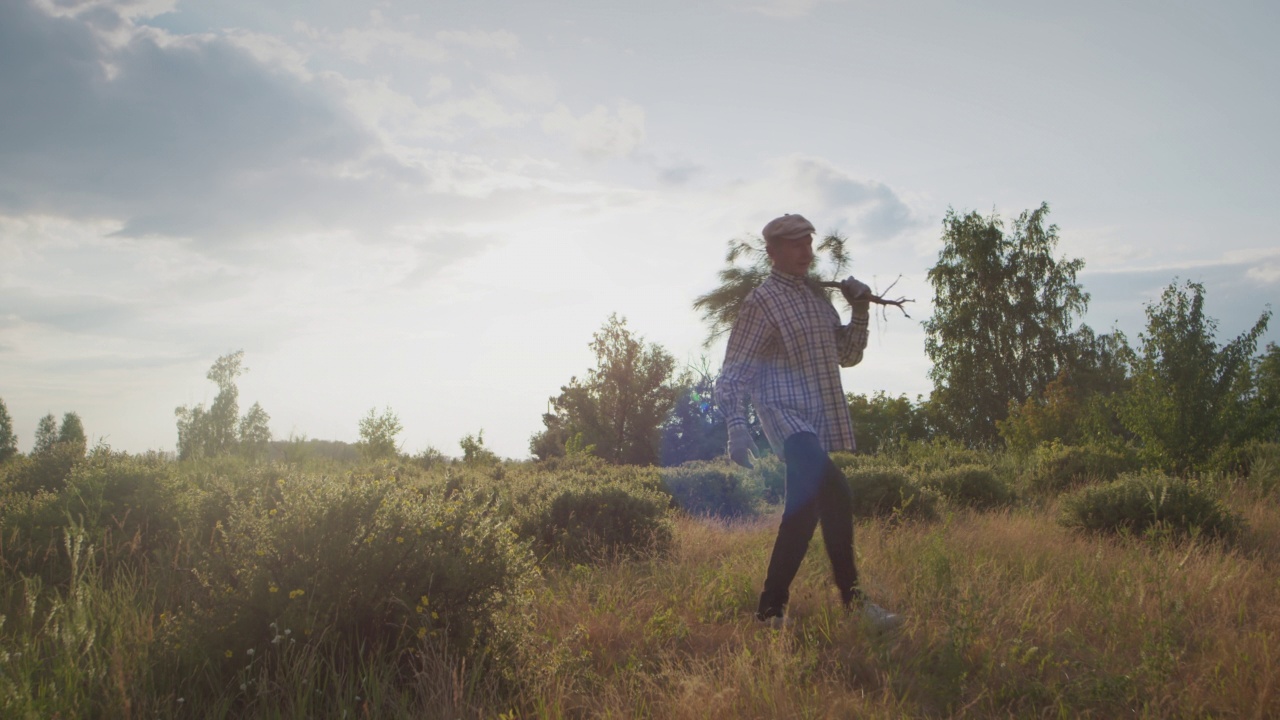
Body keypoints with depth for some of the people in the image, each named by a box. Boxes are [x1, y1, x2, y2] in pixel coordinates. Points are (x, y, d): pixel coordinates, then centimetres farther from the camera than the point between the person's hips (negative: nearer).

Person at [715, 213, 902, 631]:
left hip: (819, 423, 8)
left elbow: (848, 355, 22)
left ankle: (771, 609, 18)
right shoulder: (762, 301, -5)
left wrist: (860, 310, 7)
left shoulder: (818, 296, 17)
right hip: (786, 417, -8)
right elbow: (733, 373, -10)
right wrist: (736, 426, -23)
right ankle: (851, 596, -20)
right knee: (835, 491, -26)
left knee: (802, 515, 9)